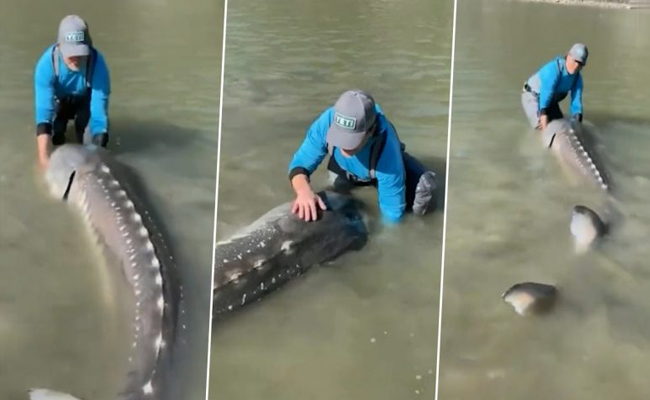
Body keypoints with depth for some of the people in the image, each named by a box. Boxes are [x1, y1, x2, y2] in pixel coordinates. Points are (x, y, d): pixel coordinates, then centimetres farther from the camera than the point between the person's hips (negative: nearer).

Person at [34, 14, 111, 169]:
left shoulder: (96, 63, -40)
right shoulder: (47, 63, -38)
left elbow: (99, 109, -39)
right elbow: (44, 109, -42)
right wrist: (44, 157, -52)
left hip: (85, 100, -1)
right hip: (59, 100, 1)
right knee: (54, 138, -13)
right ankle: (61, 124, 20)